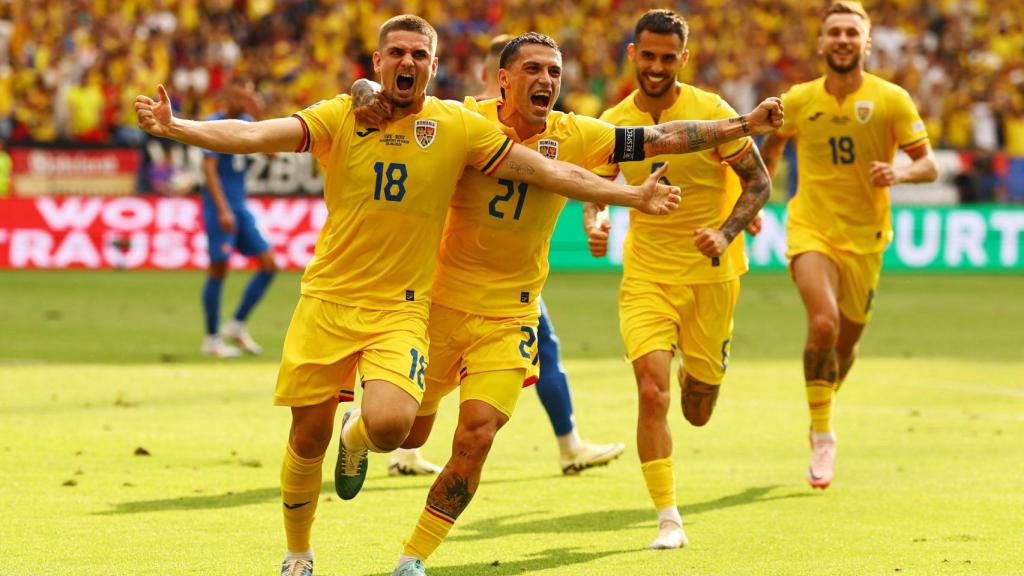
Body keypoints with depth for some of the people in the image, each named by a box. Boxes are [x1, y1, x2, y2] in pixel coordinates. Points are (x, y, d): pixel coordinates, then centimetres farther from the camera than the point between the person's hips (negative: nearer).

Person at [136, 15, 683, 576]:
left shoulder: (457, 126, 0)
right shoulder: (340, 117, -2)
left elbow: (546, 170, 3)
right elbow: (254, 135, -12)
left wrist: (634, 195, 1)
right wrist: (174, 126, -26)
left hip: (401, 309, -1)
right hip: (328, 300, 1)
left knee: (390, 425, -23)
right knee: (308, 436, 5)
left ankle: (358, 436, 16)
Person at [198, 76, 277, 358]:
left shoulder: (246, 122, 11)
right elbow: (209, 168, -16)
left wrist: (258, 116, -8)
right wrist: (223, 210, -21)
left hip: (240, 207, 8)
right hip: (220, 208, -8)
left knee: (269, 264, 3)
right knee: (218, 269, -3)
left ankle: (237, 325, 12)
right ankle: (212, 339, 7)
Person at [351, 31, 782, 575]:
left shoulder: (573, 136, -5)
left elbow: (661, 138, -4)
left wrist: (745, 124, -9)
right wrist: (369, 98, -36)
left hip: (509, 315, 1)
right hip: (442, 302, -1)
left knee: (476, 437, -12)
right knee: (408, 432, 13)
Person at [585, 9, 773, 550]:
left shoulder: (711, 113, -11)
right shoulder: (613, 123, -2)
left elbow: (759, 183, -5)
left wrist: (726, 233, -21)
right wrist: (592, 224, -10)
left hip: (710, 275, -1)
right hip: (646, 275, 1)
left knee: (697, 412, 10)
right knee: (652, 392, -18)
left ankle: (701, 373, 49)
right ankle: (668, 521, -11)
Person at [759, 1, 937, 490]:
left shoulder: (891, 100, -5)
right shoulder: (799, 100, -1)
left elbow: (929, 165, -5)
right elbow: (773, 142, 20)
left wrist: (900, 174, -25)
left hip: (864, 237, 1)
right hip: (811, 229, -1)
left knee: (846, 342, 13)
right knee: (823, 323, -25)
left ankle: (823, 412, 45)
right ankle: (822, 436, -13)